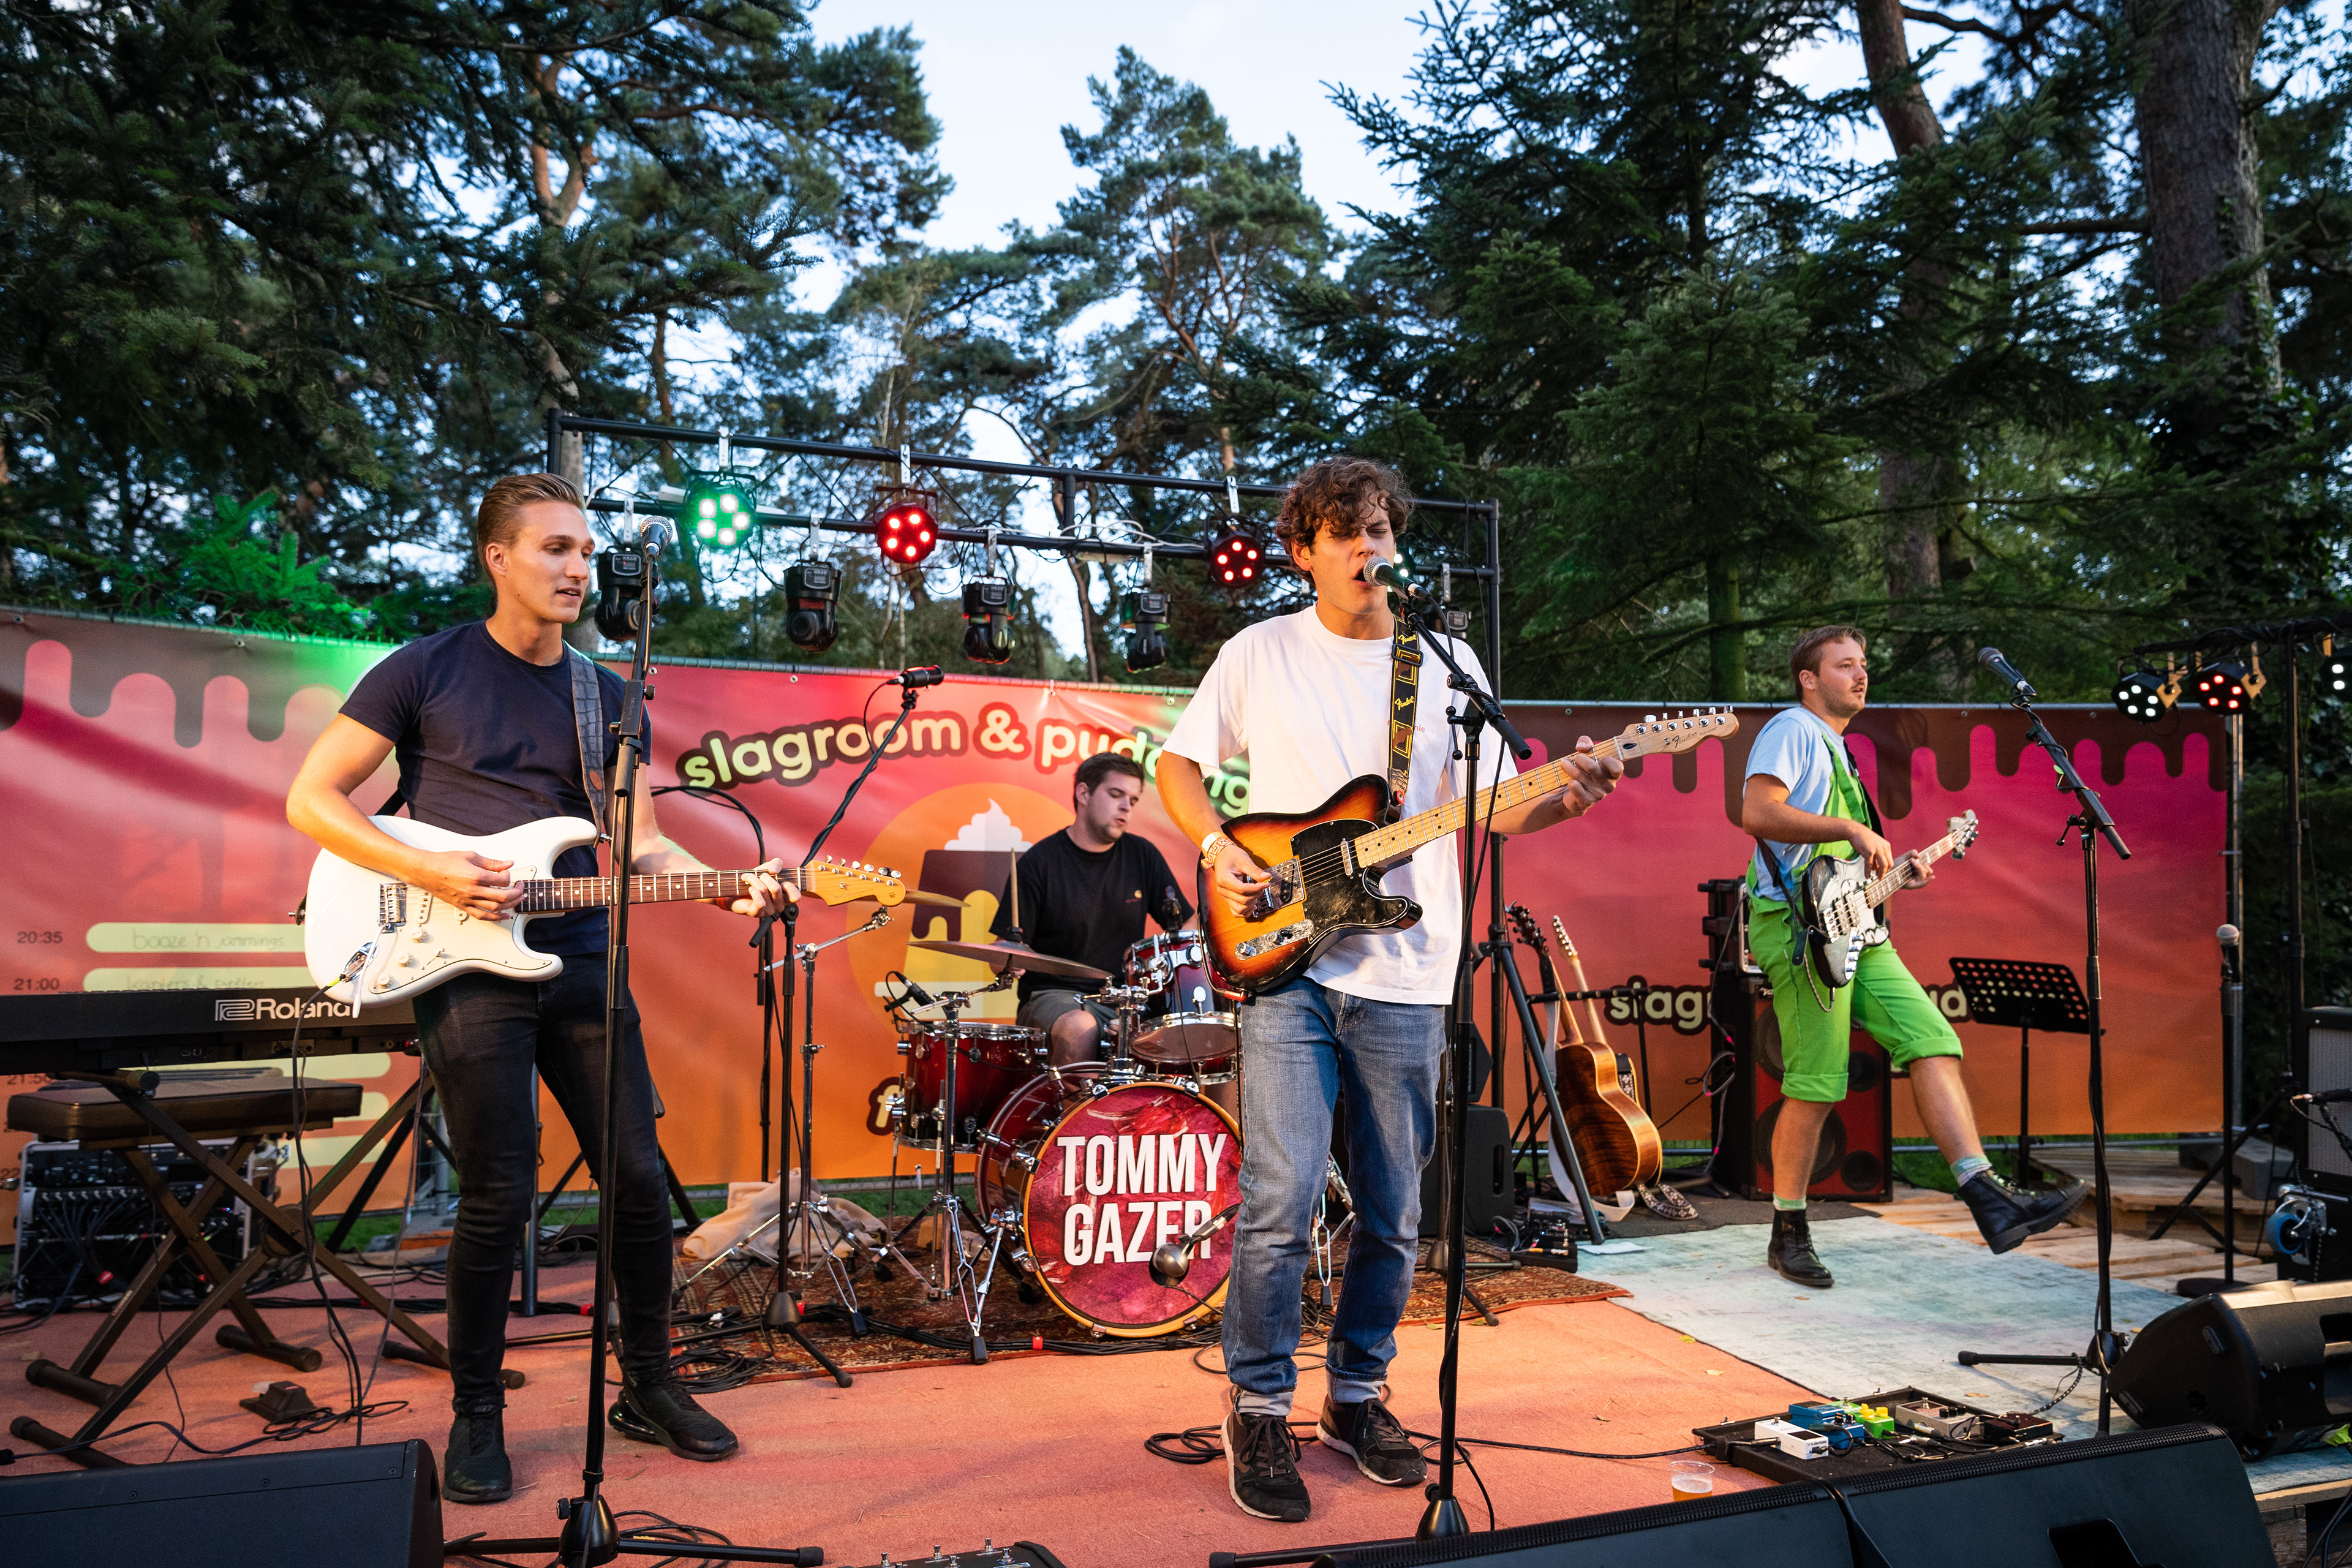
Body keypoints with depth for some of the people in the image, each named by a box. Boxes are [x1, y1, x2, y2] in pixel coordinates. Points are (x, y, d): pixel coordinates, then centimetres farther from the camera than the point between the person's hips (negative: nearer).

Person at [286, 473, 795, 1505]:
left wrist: (726, 885, -11)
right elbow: (311, 798, 0)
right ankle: (476, 1412, 19)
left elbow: (641, 845, 8)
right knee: (499, 1196, -3)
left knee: (637, 1178, 5)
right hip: (463, 959, -4)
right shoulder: (427, 670, 0)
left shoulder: (604, 694, 12)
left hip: (577, 960, 4)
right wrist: (429, 872, -13)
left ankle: (649, 1381, 24)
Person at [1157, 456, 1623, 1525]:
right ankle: (1259, 1413, 11)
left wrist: (1562, 801, -15)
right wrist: (1216, 846, -6)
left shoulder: (1445, 661, 9)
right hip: (1285, 962, -2)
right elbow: (1177, 763, 12)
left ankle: (1357, 1395, 28)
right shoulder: (1261, 654, 5)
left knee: (1393, 1212, 9)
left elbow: (1491, 802, 5)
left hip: (1404, 973, 2)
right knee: (1279, 1199, -8)